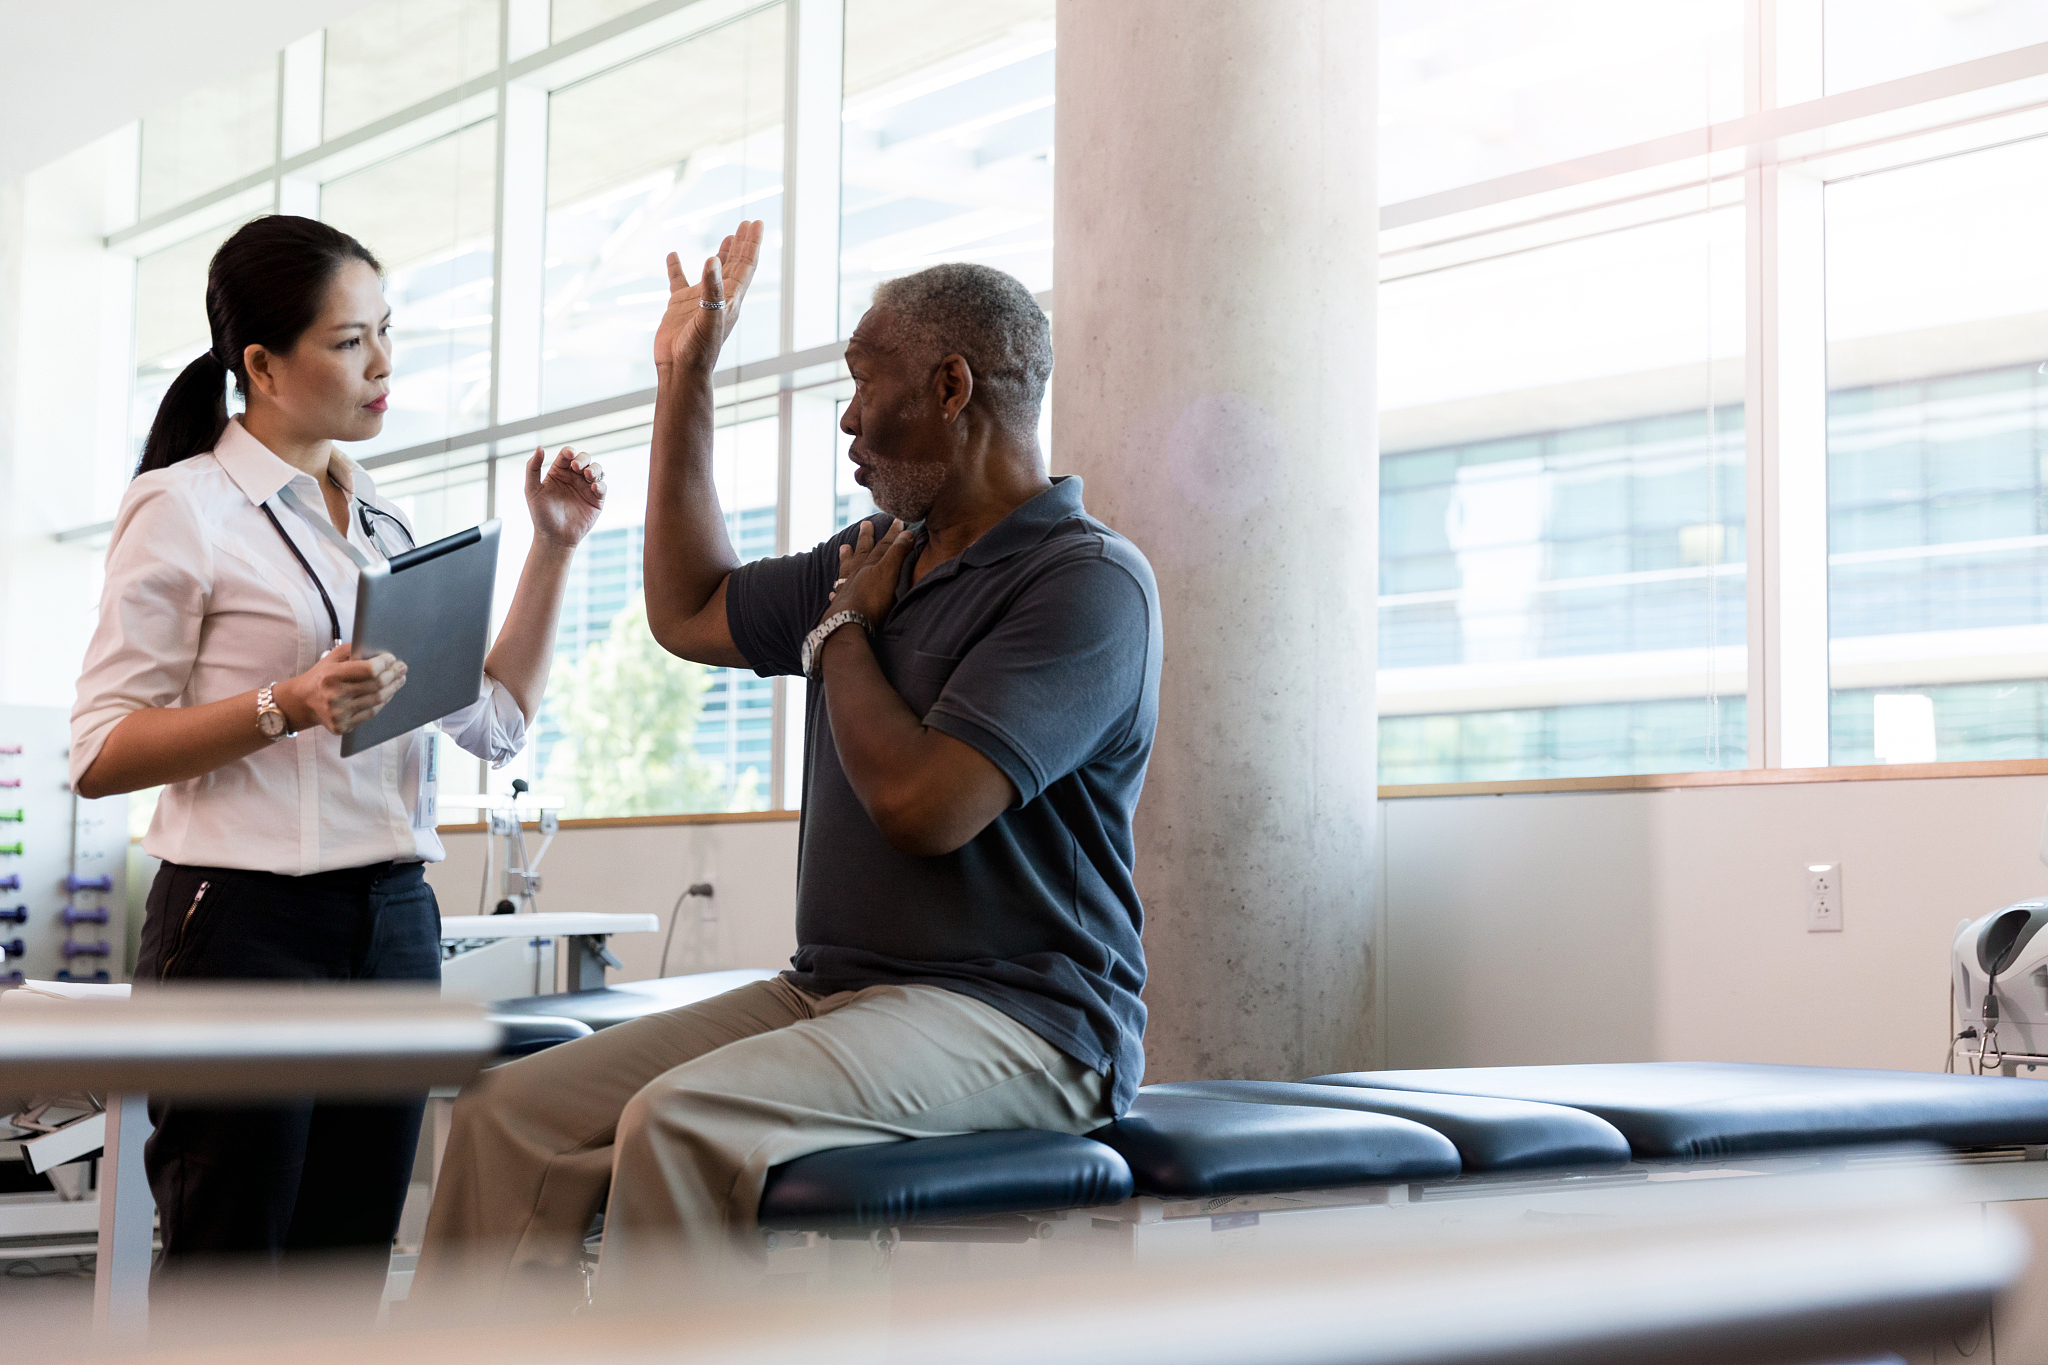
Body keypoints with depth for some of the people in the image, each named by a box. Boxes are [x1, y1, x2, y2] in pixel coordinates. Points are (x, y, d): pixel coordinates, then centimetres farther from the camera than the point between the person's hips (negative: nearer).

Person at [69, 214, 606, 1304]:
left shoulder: (385, 526, 17)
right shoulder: (185, 507, -3)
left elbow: (497, 723, 16)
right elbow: (101, 754, -8)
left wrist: (552, 549, 10)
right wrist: (285, 706, -20)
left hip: (395, 922, 6)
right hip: (247, 919, -6)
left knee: (349, 1274, 6)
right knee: (228, 1271, -2)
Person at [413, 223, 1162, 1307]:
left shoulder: (1089, 581, -11)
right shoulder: (880, 558, 17)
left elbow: (919, 803, -21)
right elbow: (690, 613, 30)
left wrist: (841, 627, -2)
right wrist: (684, 375, 27)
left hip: (1014, 1022, -8)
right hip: (829, 992, 8)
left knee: (680, 1123, -32)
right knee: (509, 1115, -9)